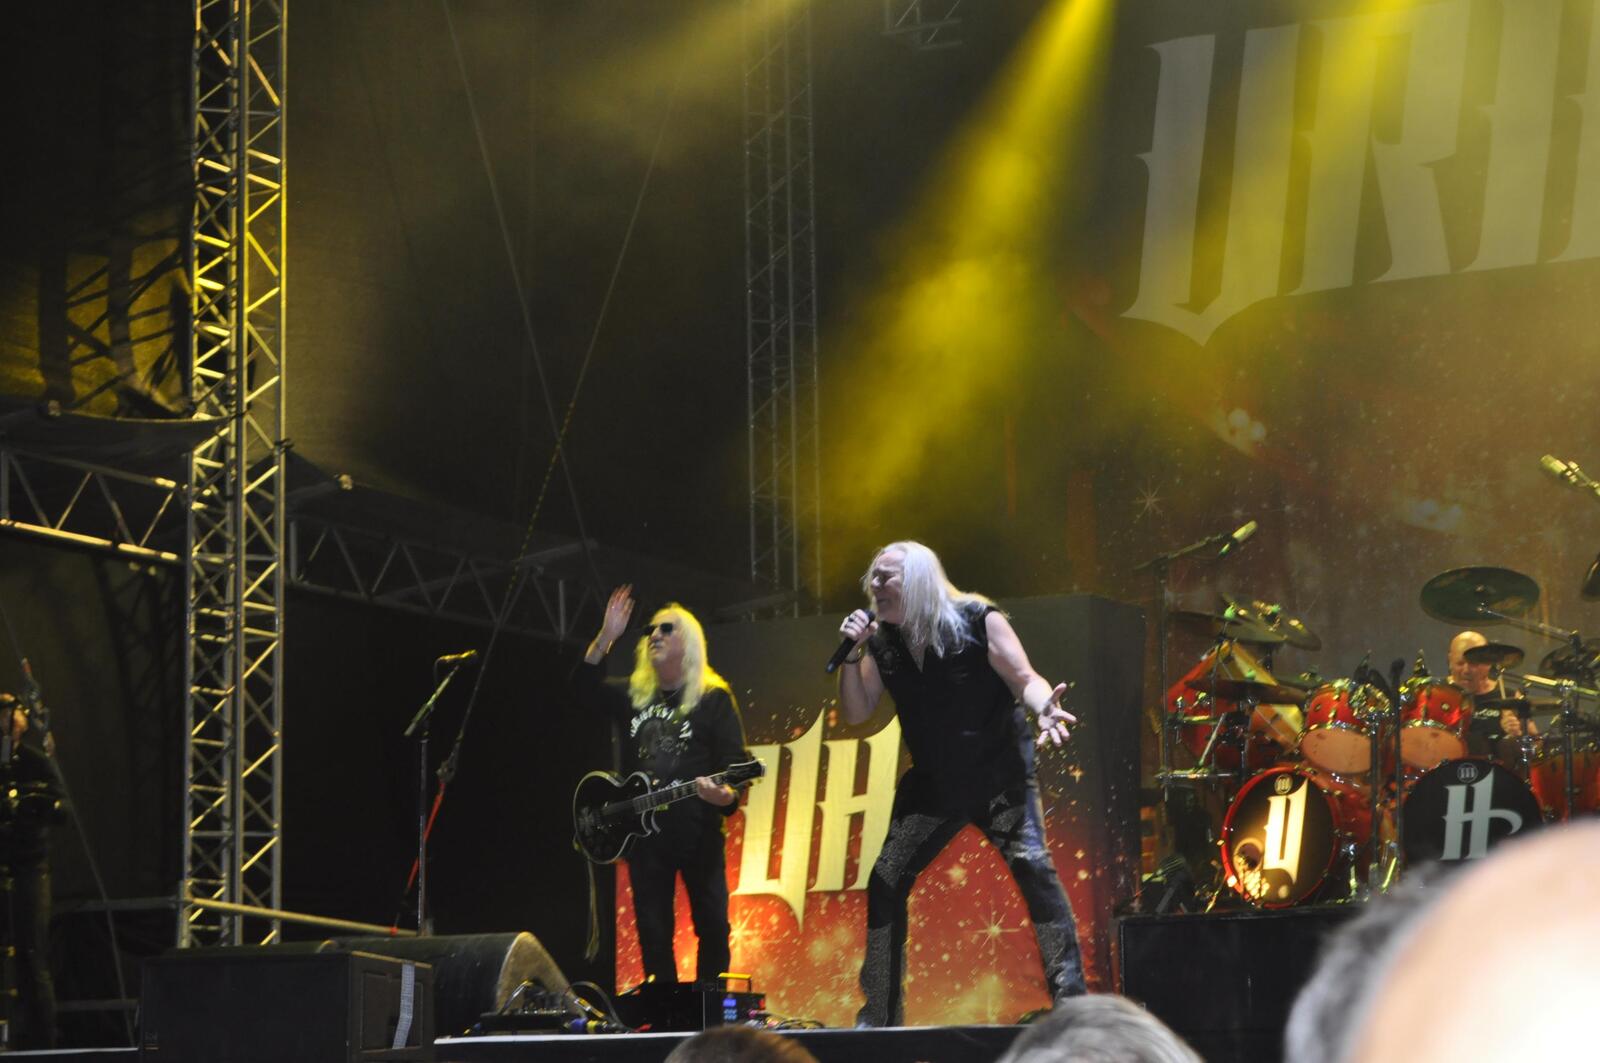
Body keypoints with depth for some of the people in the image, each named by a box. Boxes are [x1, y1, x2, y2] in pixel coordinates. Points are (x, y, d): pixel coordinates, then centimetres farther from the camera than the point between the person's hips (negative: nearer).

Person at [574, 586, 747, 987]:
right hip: (645, 830, 4)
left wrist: (725, 794, -28)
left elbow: (734, 760, -6)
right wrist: (606, 637, -3)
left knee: (711, 921, -6)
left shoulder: (713, 698, 0)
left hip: (697, 830, -4)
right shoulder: (634, 697, 15)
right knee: (652, 930, 4)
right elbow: (586, 688, 7)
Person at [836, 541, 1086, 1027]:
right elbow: (856, 713, 1)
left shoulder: (977, 621, -14)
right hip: (933, 784, 5)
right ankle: (879, 1013, 12)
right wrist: (851, 656, -14)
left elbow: (1025, 679, -17)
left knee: (1032, 865, -21)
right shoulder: (881, 643, 0)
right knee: (885, 883, 2)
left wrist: (1043, 707, -40)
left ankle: (1071, 998, -20)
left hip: (999, 773, -5)